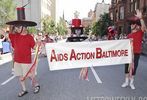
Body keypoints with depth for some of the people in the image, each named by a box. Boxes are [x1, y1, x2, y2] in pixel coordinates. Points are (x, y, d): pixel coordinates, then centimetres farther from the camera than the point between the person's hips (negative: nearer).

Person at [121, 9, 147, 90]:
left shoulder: (140, 32, -3)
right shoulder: (129, 35, 7)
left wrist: (140, 18, -38)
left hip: (136, 53, -3)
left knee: (134, 67, 6)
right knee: (127, 67, 7)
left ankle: (131, 82, 21)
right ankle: (126, 82, 20)